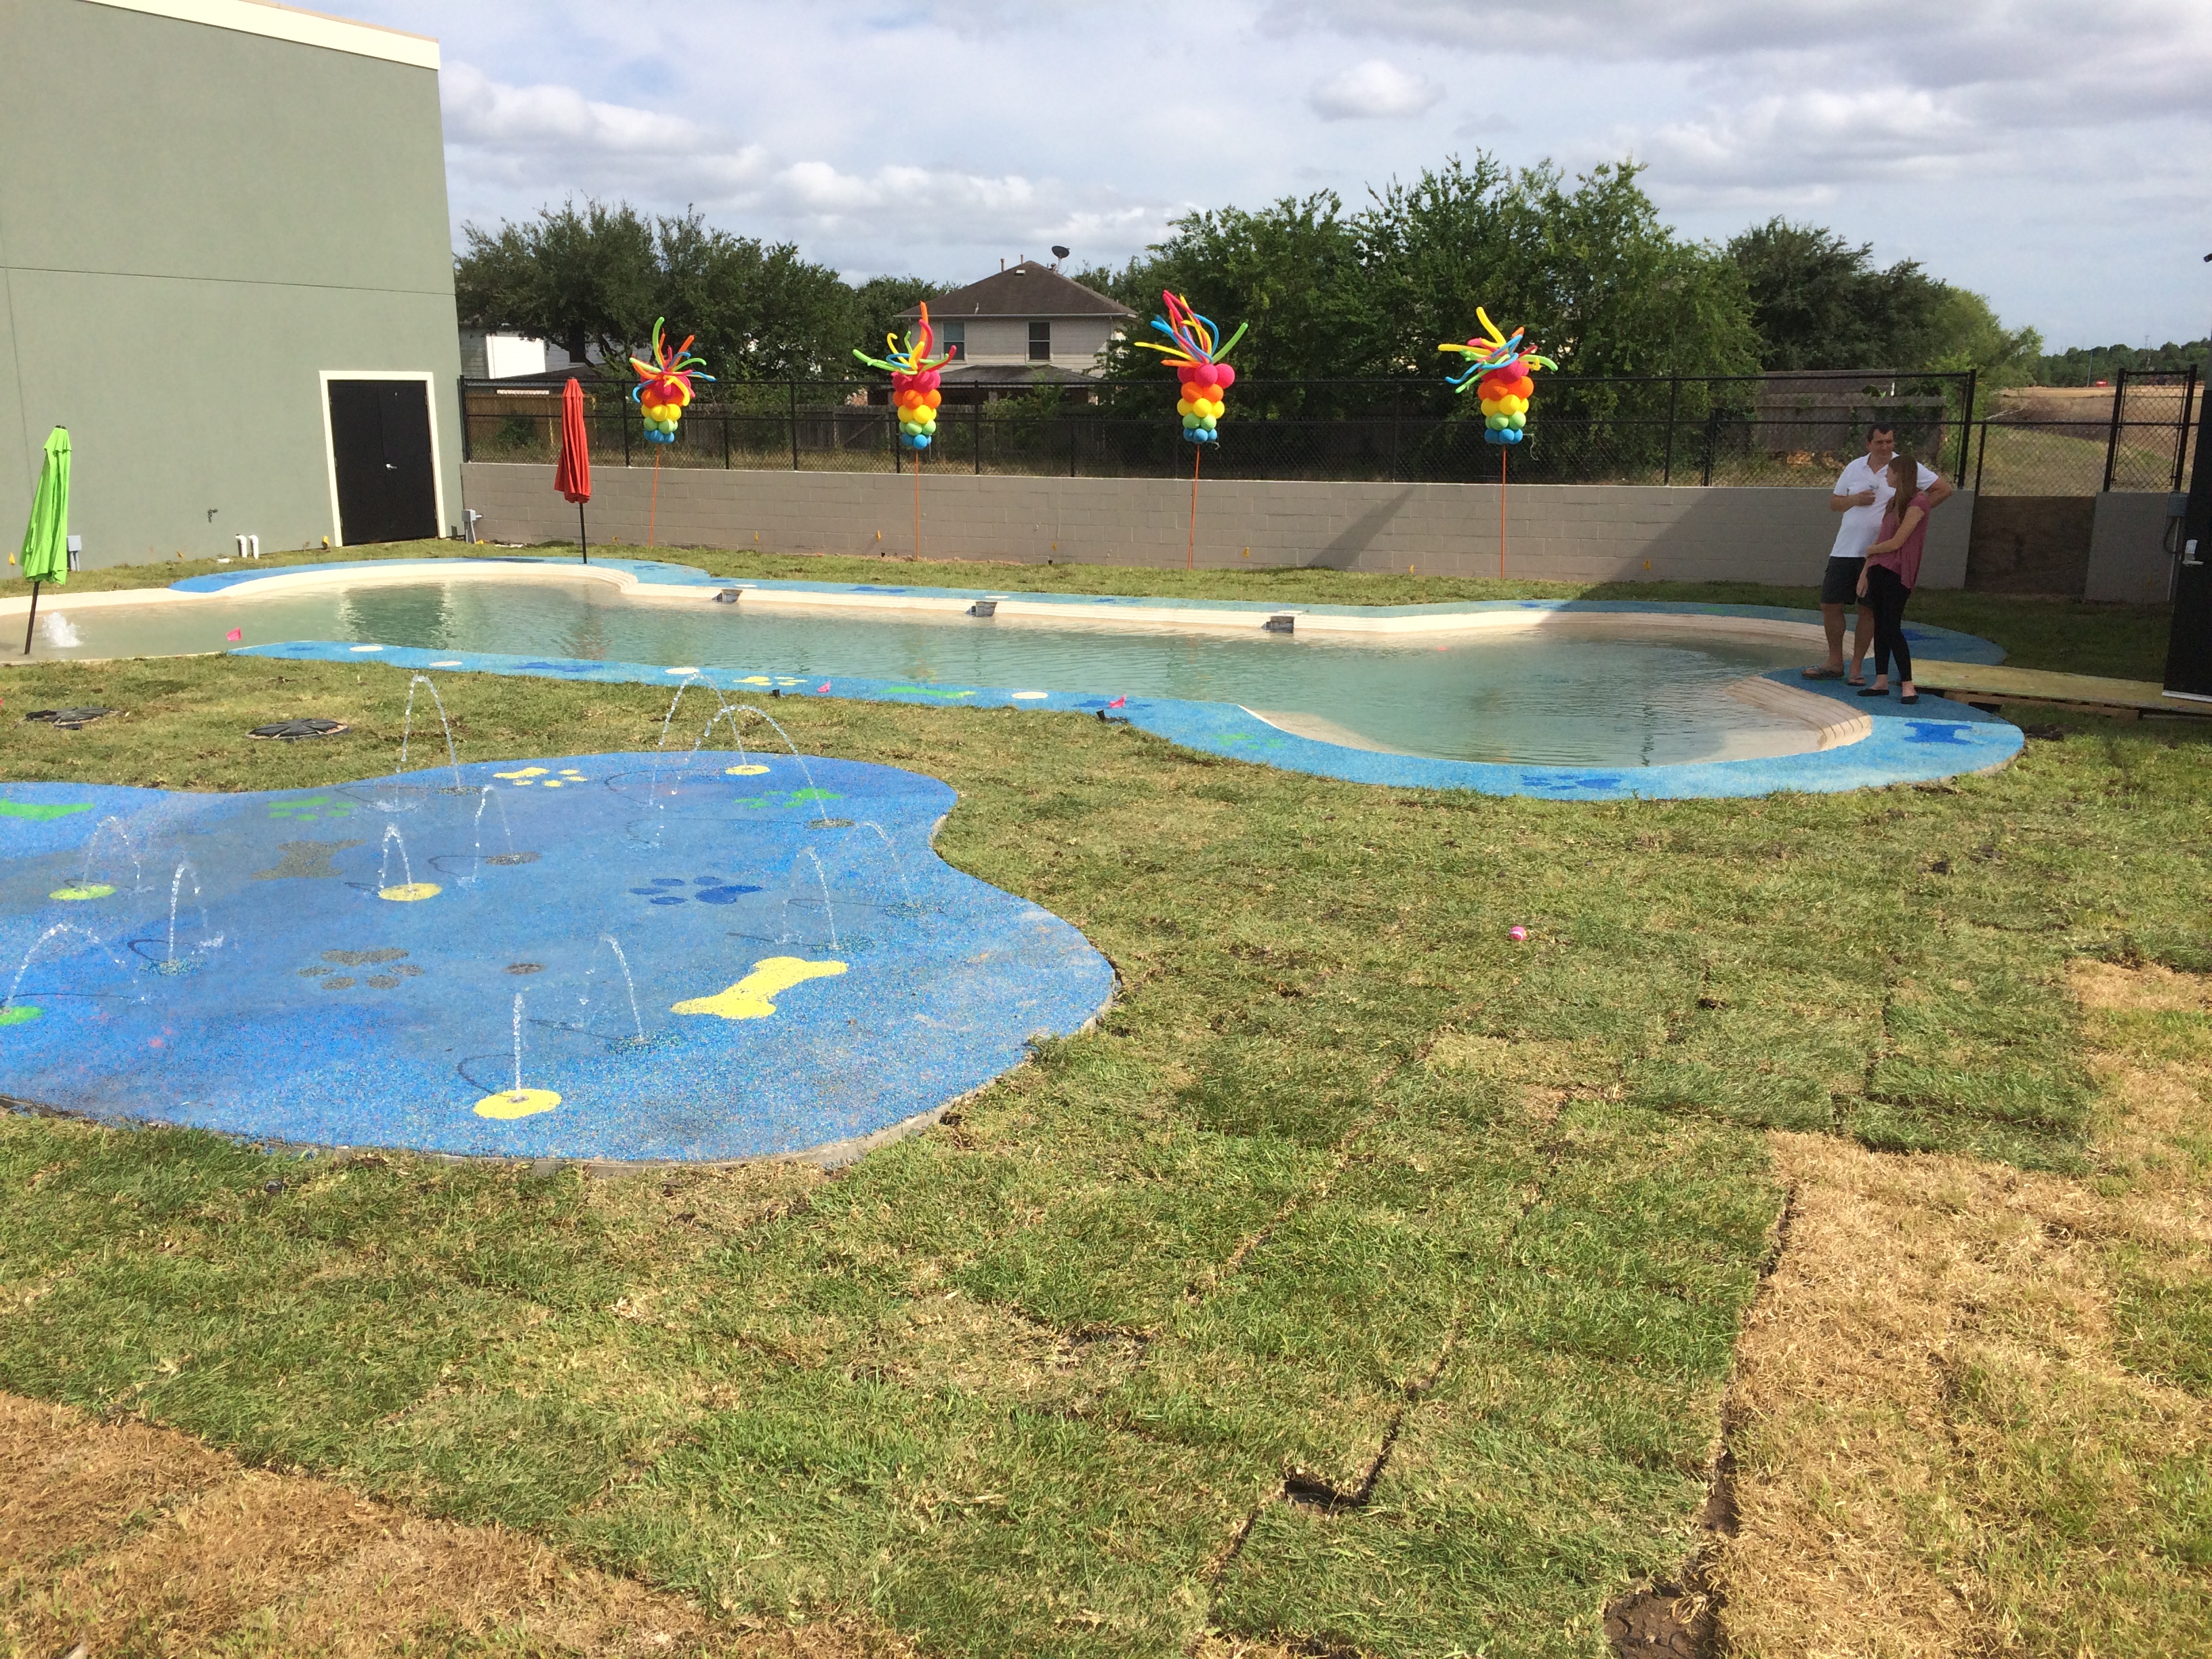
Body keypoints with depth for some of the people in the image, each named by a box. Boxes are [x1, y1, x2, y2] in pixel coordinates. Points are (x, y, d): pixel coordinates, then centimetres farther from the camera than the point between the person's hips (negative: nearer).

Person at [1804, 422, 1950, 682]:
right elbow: (1833, 503, 13)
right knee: (1830, 604, 2)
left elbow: (1944, 489, 1)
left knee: (1868, 610, 3)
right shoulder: (1855, 468, 8)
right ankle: (1835, 663, 16)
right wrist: (1854, 499, -7)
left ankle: (1857, 667, 13)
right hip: (1845, 550, 3)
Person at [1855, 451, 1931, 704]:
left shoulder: (1917, 502, -11)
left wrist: (1872, 550, 4)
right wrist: (1865, 572, 10)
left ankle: (1908, 685, -6)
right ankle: (1882, 681, 12)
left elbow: (1896, 543, -14)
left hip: (1898, 573, -8)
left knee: (1892, 628, -10)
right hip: (1880, 570, 8)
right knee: (1880, 626, 7)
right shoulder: (1894, 502, 17)